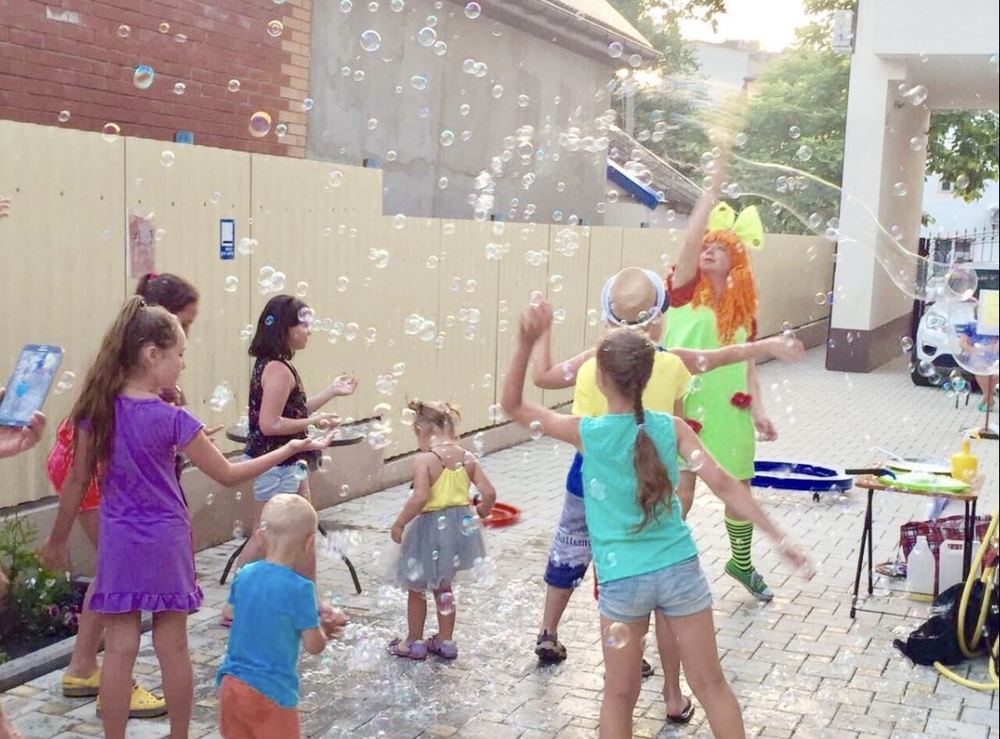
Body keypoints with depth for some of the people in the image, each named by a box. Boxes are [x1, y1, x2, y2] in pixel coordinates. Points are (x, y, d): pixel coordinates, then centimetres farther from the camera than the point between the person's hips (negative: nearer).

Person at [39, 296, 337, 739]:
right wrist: (289, 450, -1)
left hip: (118, 545, 3)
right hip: (165, 544, -2)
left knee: (120, 649, 6)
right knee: (173, 647, 9)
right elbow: (227, 475, -8)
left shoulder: (97, 410, -4)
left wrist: (58, 541, 13)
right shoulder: (171, 419, -14)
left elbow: (78, 481, 1)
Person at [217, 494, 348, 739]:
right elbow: (314, 646, -10)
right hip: (270, 692, -6)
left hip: (231, 685, 6)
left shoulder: (244, 576, 0)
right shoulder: (300, 588, -18)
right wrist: (323, 628, 11)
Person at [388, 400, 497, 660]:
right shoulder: (467, 458, -2)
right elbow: (489, 493, -4)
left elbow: (420, 497, -29)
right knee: (443, 587, 25)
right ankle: (445, 641, 32)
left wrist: (399, 524, -17)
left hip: (430, 527, -6)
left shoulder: (424, 460, -18)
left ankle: (414, 643, 28)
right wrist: (478, 515, 14)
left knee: (416, 588, 16)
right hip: (459, 528, 6)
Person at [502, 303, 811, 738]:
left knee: (619, 695, 16)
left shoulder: (588, 433, -10)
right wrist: (777, 537, -4)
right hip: (680, 570, 2)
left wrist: (526, 342, -11)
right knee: (711, 684, 15)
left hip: (622, 581, -2)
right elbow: (723, 484, -8)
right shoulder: (671, 428, -5)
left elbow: (512, 406, -2)